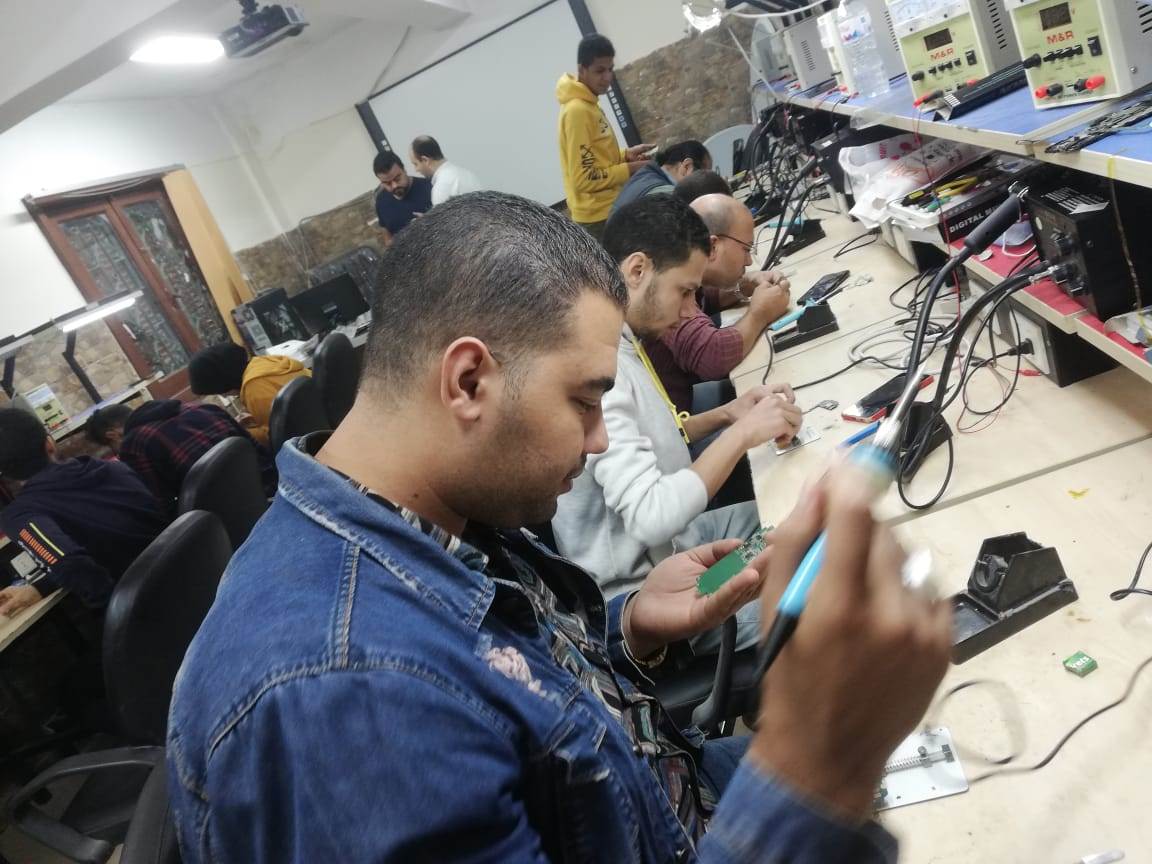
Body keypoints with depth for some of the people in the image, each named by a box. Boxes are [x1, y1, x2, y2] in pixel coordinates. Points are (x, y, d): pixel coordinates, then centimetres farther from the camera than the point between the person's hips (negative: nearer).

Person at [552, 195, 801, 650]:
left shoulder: (616, 341, 2)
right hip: (644, 588, -9)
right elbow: (649, 517, -31)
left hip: (669, 544, 10)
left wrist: (724, 415, 2)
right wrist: (742, 433, -21)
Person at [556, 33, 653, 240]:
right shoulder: (577, 111, -19)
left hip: (608, 209, 10)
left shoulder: (588, 105, 11)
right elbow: (584, 178, -23)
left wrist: (625, 154, 5)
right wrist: (630, 169, -15)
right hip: (598, 217, -10)